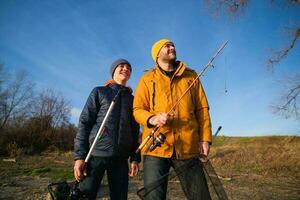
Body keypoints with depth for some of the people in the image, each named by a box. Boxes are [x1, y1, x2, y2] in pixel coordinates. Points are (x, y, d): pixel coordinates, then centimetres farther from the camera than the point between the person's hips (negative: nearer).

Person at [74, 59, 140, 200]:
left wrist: (135, 158, 5)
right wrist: (80, 155, -8)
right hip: (96, 154, -3)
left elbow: (135, 131, 13)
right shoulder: (99, 92, 7)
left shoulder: (132, 99, 15)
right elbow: (84, 123, 0)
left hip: (121, 158, 3)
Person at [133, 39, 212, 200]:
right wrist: (152, 119, -15)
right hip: (156, 147, -1)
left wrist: (205, 138, 0)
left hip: (188, 147, 2)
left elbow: (202, 109, 12)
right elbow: (137, 110, 7)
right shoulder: (147, 79, 12)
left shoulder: (191, 76, 16)